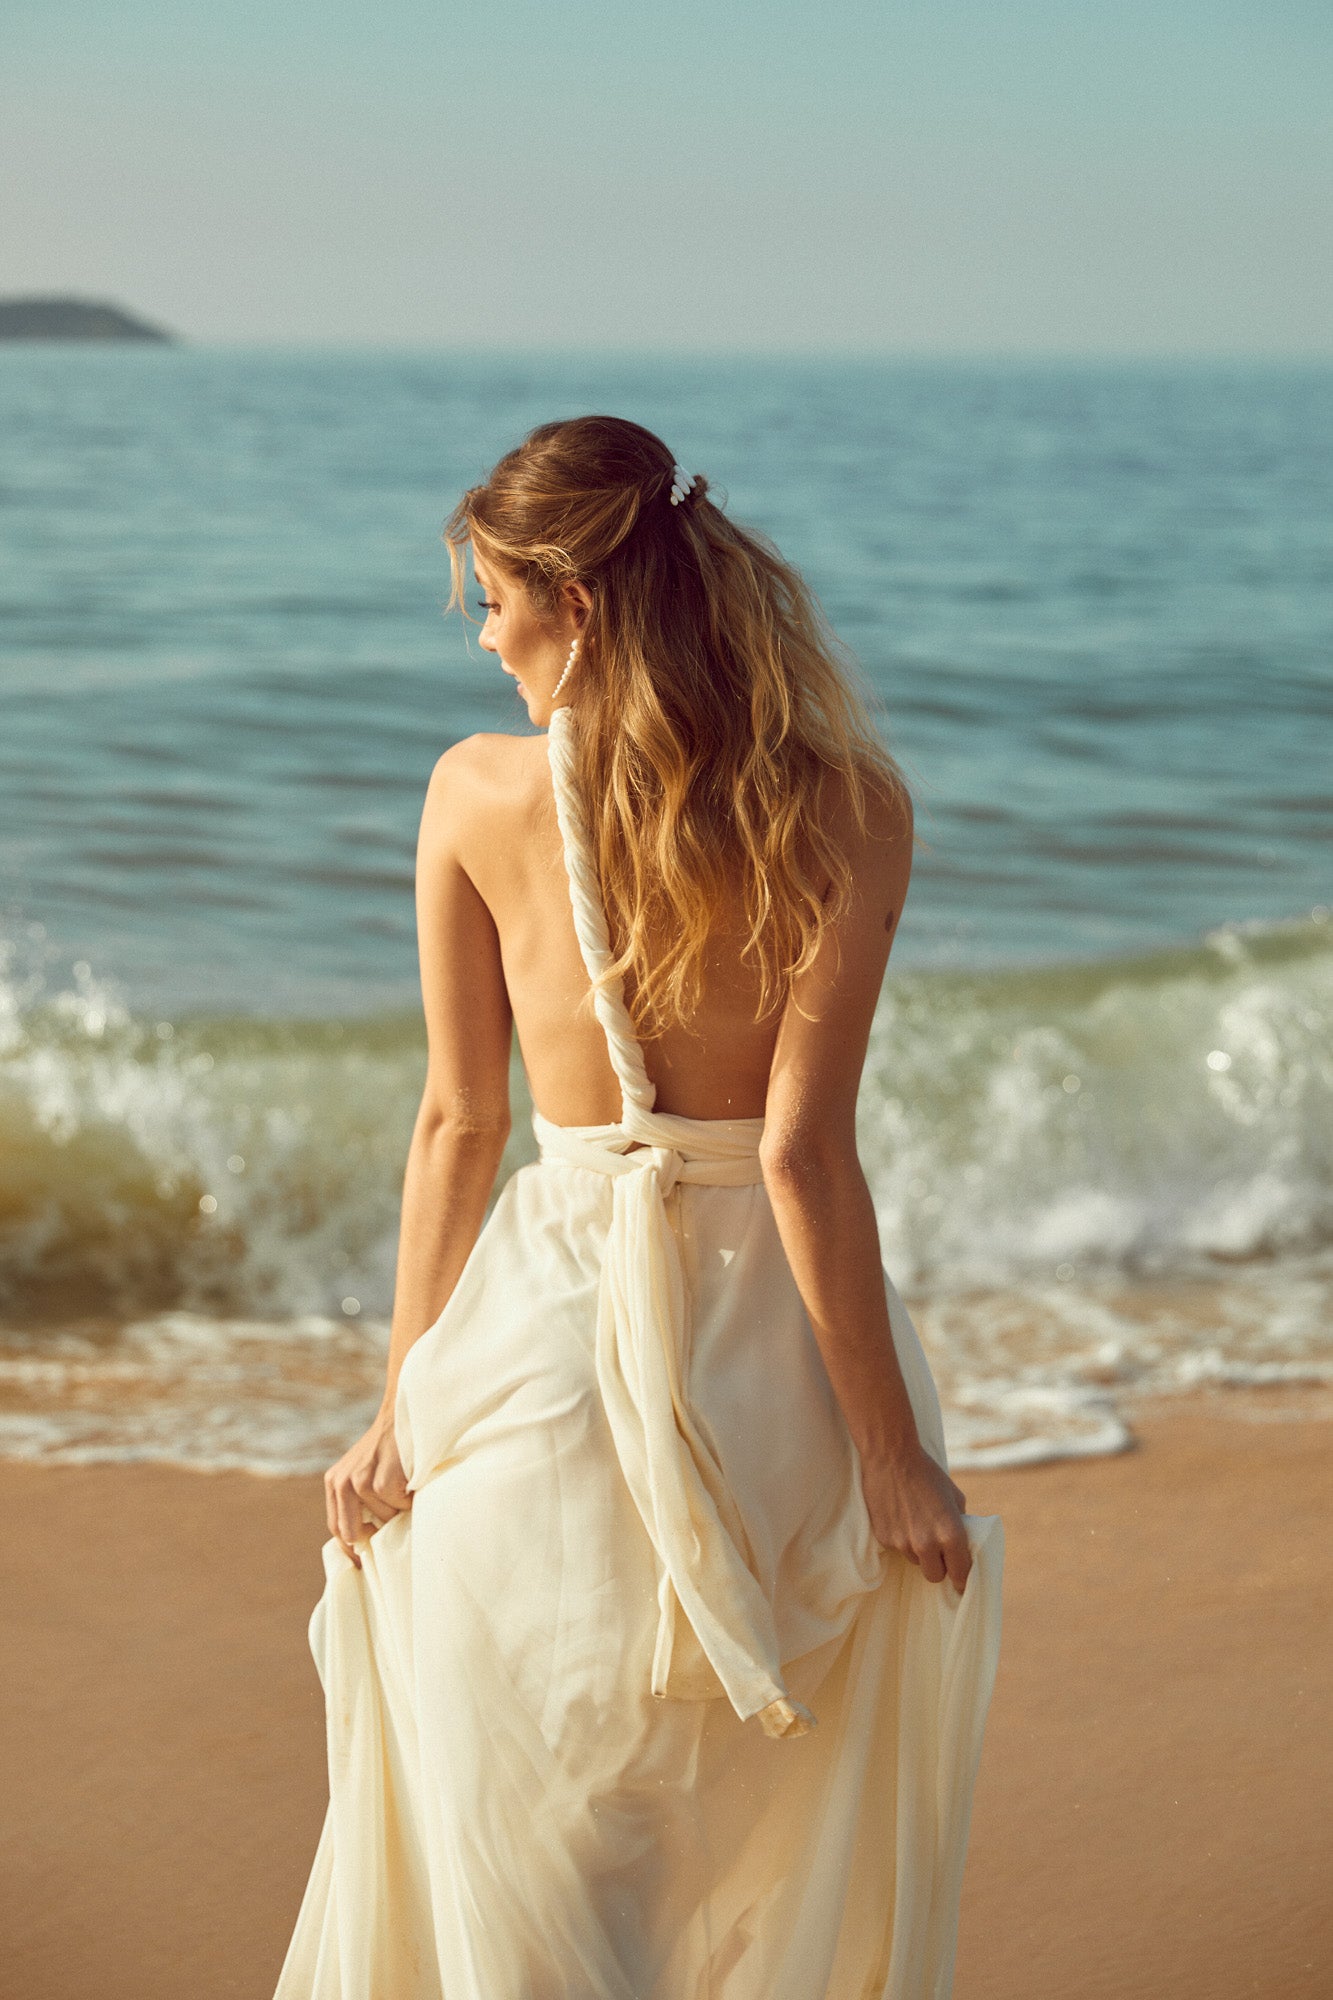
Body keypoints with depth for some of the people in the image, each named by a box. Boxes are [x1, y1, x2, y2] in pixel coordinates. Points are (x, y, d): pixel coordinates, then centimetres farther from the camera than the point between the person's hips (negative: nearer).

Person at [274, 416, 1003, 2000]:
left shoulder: (478, 796, -7)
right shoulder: (845, 804, -10)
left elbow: (456, 1125, -1)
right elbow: (804, 1149, -14)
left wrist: (404, 1407, 9)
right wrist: (892, 1448, -8)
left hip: (546, 1324, 0)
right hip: (772, 1335, 0)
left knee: (531, 1873, 12)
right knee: (794, 1857, 21)